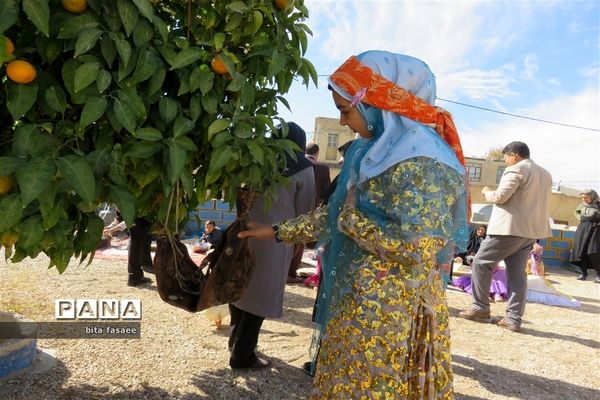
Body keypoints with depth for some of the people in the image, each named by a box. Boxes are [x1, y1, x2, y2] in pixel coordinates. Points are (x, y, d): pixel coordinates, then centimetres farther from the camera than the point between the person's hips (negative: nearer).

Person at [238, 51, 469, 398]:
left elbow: (417, 249, -27)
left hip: (388, 311, -9)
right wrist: (277, 232, 16)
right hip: (361, 301, 9)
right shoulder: (377, 149, 9)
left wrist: (352, 218, -15)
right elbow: (336, 212, 15)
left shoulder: (417, 158, -19)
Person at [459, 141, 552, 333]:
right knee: (517, 273, 8)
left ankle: (481, 308, 6)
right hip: (531, 231, 9)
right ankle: (514, 318, 6)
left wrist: (487, 192, 4)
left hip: (510, 228, -9)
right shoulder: (545, 174, 19)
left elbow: (500, 196, -16)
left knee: (481, 262, 3)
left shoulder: (516, 170, -9)